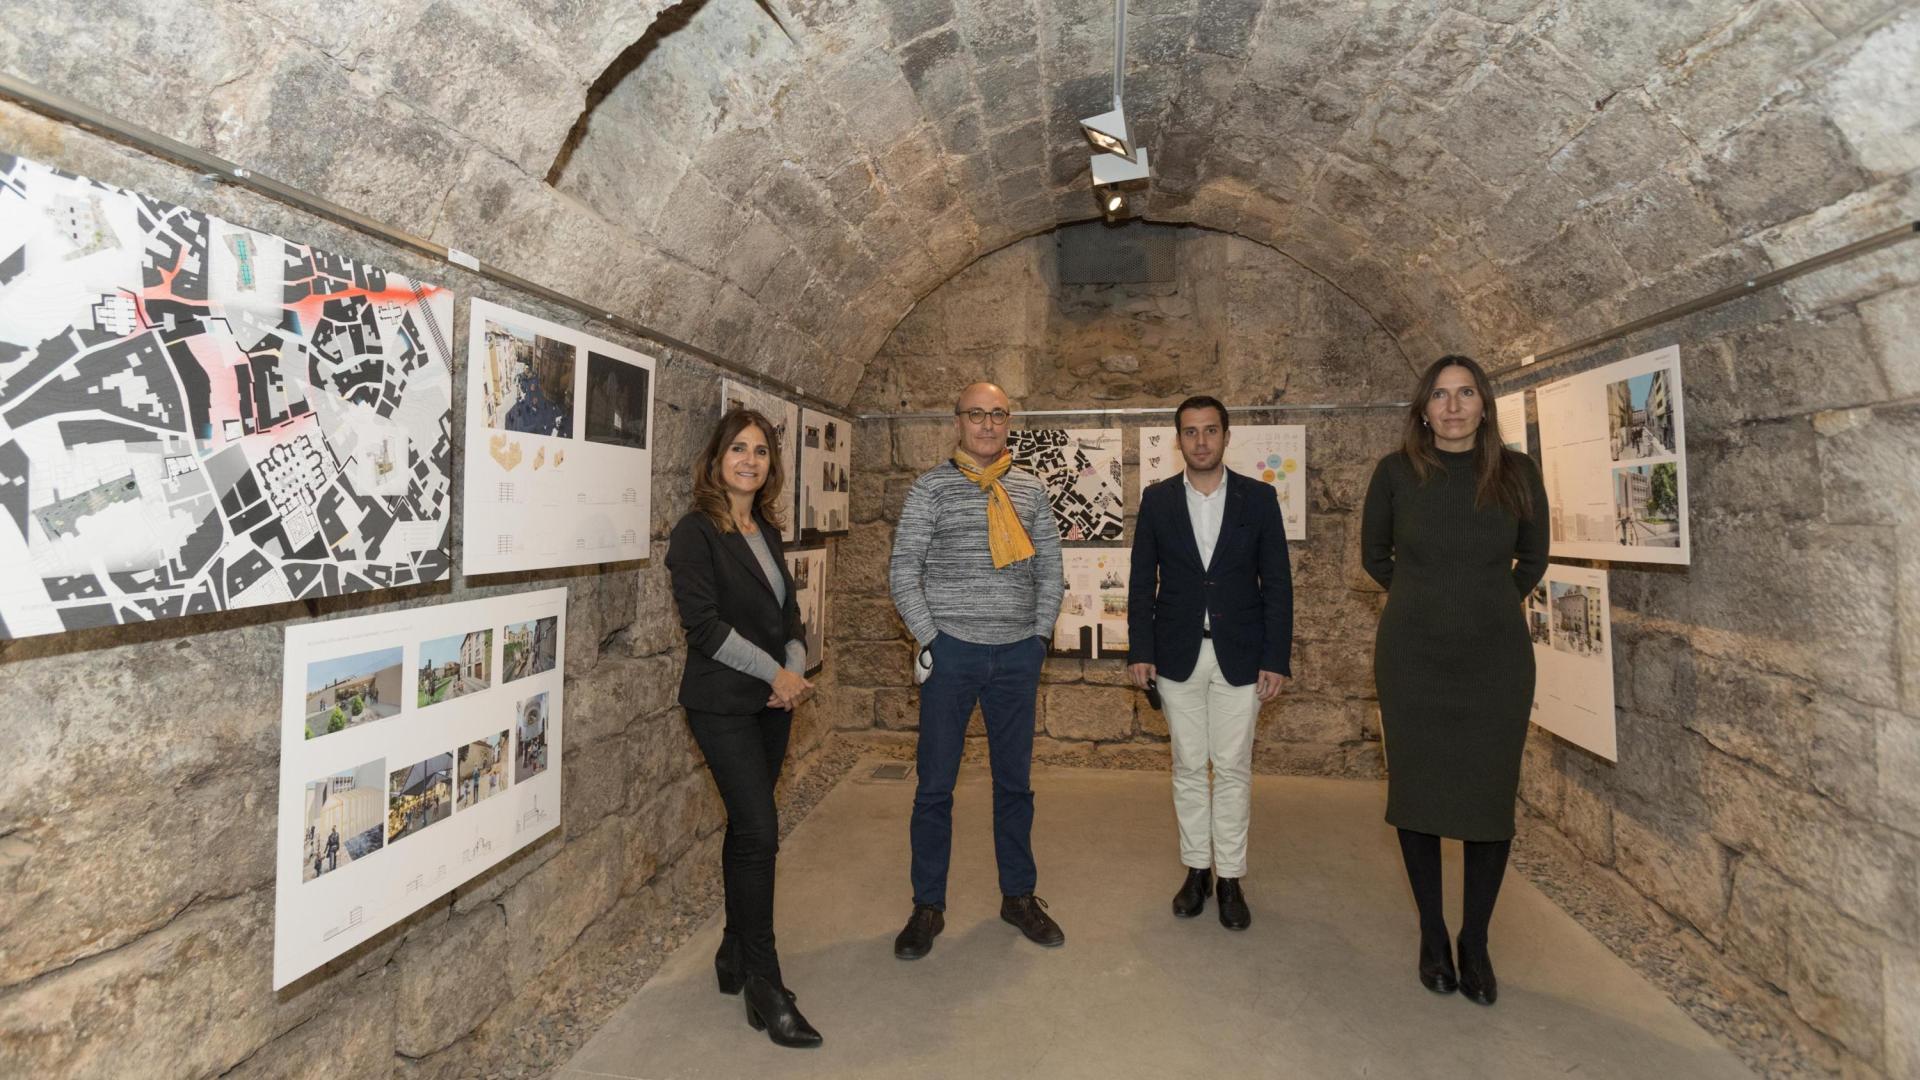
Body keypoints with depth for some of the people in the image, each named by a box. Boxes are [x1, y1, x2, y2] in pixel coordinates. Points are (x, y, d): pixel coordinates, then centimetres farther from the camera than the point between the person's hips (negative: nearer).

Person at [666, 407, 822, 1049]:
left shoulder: (766, 531, 11)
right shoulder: (697, 532, -9)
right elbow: (703, 622, -17)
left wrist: (795, 671, -4)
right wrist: (775, 673, -14)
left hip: (773, 703, 7)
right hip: (723, 705, -6)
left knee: (746, 828, 14)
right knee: (760, 832, -8)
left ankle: (734, 953, 30)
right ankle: (765, 987, 4)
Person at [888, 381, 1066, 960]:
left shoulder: (1029, 489, 7)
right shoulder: (931, 487, -2)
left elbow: (1051, 568, 11)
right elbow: (902, 570, -4)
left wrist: (1039, 635, 5)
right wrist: (928, 637, -8)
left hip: (1016, 653, 3)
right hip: (952, 651, -3)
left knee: (1015, 781, 13)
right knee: (935, 784, 5)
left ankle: (1019, 895, 30)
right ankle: (928, 907, 21)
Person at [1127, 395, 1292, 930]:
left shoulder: (1259, 498, 0)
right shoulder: (1157, 499, 2)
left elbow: (1277, 583, 0)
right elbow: (1142, 581, 3)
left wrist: (1276, 659, -5)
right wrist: (1140, 651, -2)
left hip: (1239, 657, -1)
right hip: (1178, 656, 1)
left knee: (1233, 769, 6)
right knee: (1188, 767, 10)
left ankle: (1230, 878, 20)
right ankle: (1197, 869, 25)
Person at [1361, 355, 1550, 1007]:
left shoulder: (1517, 474, -1)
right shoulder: (1397, 472, -4)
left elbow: (1533, 558, 15)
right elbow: (1373, 554, 11)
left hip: (1496, 659, 1)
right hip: (1413, 659, -1)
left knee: (1491, 799, 5)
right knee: (1417, 795, 6)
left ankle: (1475, 941, 24)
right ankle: (1432, 934, 25)